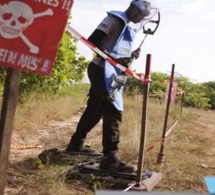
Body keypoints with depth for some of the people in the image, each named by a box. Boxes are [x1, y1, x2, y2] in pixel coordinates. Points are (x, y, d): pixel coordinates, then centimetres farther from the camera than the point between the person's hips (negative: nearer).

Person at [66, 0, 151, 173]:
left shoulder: (129, 29, 21)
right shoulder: (115, 19, -7)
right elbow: (93, 41, -16)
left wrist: (130, 55, 3)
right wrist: (112, 59, -23)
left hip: (112, 72, 10)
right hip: (103, 70, -10)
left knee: (95, 109, 16)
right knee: (114, 111, -17)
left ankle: (76, 144, 29)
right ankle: (110, 157, -19)